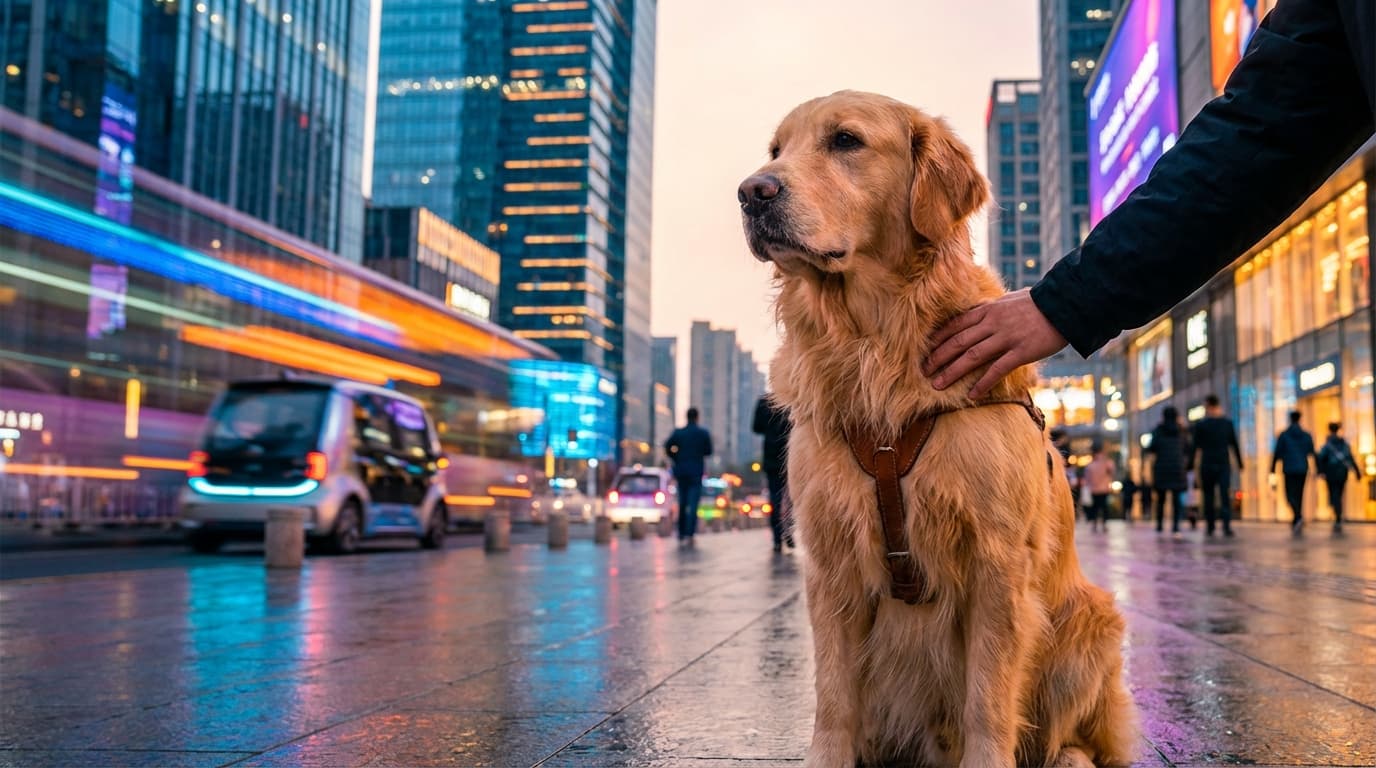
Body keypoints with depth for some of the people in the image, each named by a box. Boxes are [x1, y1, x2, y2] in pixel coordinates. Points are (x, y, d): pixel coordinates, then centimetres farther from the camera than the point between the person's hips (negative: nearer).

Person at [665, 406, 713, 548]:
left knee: (682, 505, 12)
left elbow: (667, 447, -6)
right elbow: (708, 451, 3)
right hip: (696, 472, -3)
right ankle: (689, 535, -19)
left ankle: (681, 536, 16)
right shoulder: (704, 433, -2)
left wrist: (676, 459, 7)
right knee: (693, 505, -6)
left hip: (681, 471, 3)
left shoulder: (678, 432, 3)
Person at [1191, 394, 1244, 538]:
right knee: (1225, 495, -4)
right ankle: (1227, 525, -18)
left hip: (1207, 465, -1)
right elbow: (1234, 445, 5)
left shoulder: (1201, 425, -4)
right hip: (1224, 464, 1)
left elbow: (1196, 447, -1)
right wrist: (1240, 464, 12)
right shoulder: (1228, 423, 2)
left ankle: (1209, 527, 11)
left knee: (1208, 496, 8)